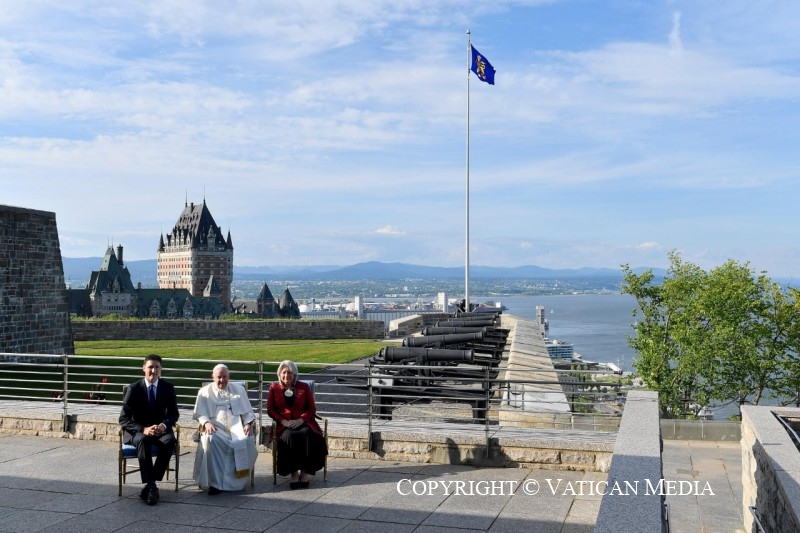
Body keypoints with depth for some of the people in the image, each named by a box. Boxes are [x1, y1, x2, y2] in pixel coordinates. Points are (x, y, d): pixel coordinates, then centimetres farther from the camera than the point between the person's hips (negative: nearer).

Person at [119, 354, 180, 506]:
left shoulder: (168, 387, -2)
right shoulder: (133, 389, -9)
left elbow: (174, 413, 6)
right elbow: (124, 419, -9)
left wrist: (164, 425, -18)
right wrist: (144, 429, -26)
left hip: (160, 429, 2)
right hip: (137, 430, -2)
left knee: (170, 440, -32)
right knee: (143, 440, -37)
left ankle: (150, 484, -25)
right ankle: (151, 485, -36)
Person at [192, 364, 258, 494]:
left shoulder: (239, 390, 19)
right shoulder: (205, 392, 15)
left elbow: (248, 412, 19)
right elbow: (200, 414, 8)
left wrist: (248, 424, -1)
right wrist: (206, 423, -13)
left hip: (236, 426, 1)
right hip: (215, 427, -1)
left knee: (248, 441, -32)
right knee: (210, 440, -37)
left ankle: (236, 480, -20)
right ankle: (215, 482, -30)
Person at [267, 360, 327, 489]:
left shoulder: (304, 387, 11)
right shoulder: (274, 388, 12)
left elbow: (312, 408, 8)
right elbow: (270, 409, 7)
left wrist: (301, 420, -11)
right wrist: (283, 421, -10)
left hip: (303, 421, 0)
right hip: (284, 424, 0)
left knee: (308, 434, -34)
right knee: (289, 436, -35)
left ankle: (305, 472, -22)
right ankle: (293, 472, -23)